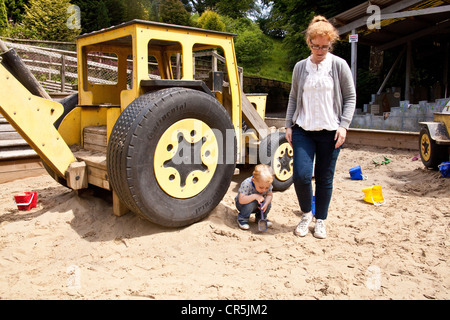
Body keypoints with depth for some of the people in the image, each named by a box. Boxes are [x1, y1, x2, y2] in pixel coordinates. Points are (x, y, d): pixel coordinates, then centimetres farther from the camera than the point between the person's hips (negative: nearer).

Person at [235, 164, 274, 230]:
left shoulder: (267, 185, -21)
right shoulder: (247, 184, -36)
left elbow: (270, 195, -13)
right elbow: (241, 200, -40)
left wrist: (266, 204, -32)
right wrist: (254, 196, -48)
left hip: (257, 205, 5)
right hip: (242, 203, -5)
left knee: (268, 203, -21)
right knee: (251, 204, -36)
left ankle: (261, 218, 7)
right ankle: (242, 219, -11)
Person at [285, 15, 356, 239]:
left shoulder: (339, 65, 0)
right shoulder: (300, 67, 7)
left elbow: (350, 98, 2)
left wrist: (343, 125, -8)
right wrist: (288, 126, 8)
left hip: (330, 132, -1)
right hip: (303, 130, 2)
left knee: (324, 179, 6)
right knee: (301, 175, -10)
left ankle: (320, 220, 25)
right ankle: (306, 214, 16)